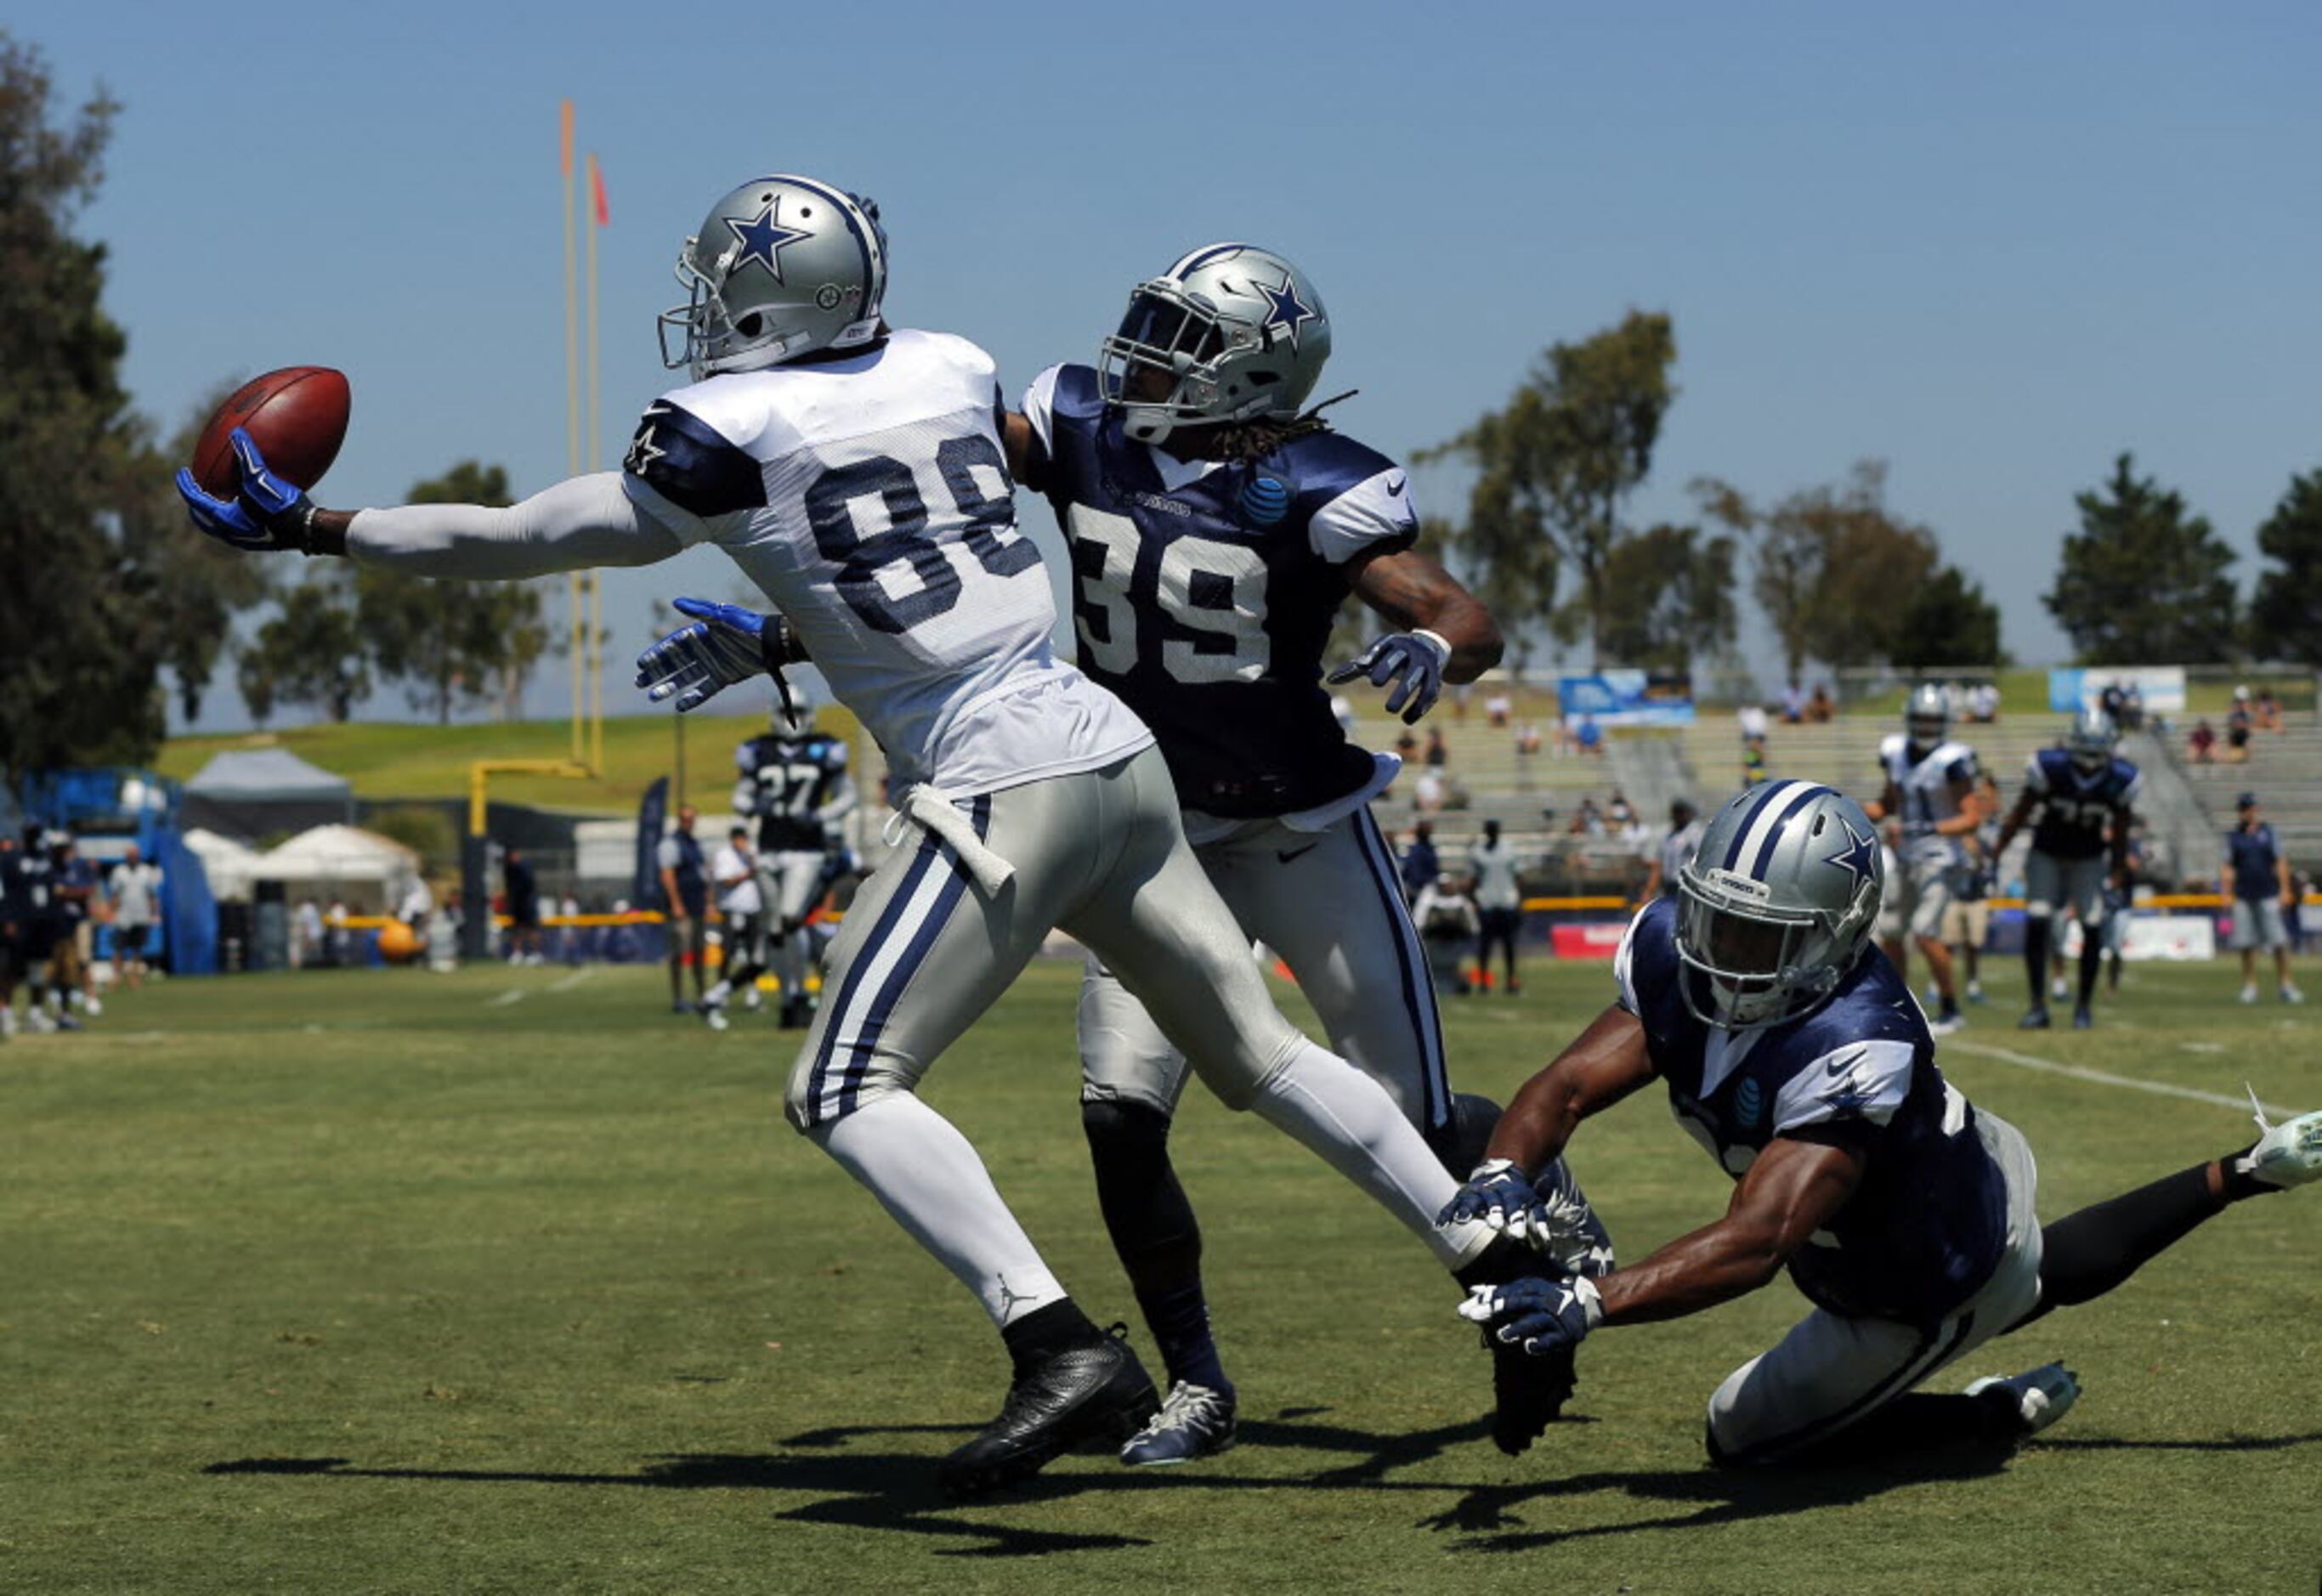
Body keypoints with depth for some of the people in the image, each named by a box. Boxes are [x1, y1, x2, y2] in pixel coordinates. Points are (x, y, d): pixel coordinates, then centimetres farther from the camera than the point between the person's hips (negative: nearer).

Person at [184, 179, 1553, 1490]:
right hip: (1118, 752, 7)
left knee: (848, 1092, -4)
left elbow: (517, 542, 4)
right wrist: (773, 646, 26)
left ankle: (1063, 1347, -19)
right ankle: (1504, 1270, 18)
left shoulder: (727, 436, -7)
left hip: (1004, 788, -7)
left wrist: (307, 528, 15)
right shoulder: (953, 374, 10)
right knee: (1259, 1054, 17)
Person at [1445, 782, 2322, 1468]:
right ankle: (2240, 1173, 43)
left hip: (1930, 1294, -7)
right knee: (2050, 1273, 37)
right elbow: (1567, 1087, -26)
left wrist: (1589, 1302, -66)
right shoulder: (1675, 951, -24)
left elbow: (1757, 1242, -55)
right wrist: (1502, 1177, -47)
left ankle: (2000, 1414, 16)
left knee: (1745, 1433, 8)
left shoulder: (1855, 1048, -46)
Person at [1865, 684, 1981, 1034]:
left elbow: (1971, 819, -15)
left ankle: (1950, 1009, 0)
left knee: (1925, 933, -14)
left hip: (1938, 857, -7)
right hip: (1907, 856, 7)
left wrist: (1934, 829, -29)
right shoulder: (1896, 753, 5)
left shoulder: (1951, 761, -15)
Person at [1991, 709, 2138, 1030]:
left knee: (2092, 928, -7)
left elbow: (2120, 829, -1)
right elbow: (2021, 812, -9)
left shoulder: (2120, 779, -17)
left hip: (2089, 860, 1)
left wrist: (2119, 870, 6)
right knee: (2036, 924, -12)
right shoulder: (2050, 767, -22)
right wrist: (1995, 853, -8)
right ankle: (2038, 1006, -4)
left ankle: (2084, 1006, 9)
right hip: (2047, 855, -1)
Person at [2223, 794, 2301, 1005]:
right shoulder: (2233, 837, 7)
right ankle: (2250, 985, 10)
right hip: (2243, 898, 1)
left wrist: (2284, 891, -4)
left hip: (2269, 896, -1)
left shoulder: (2267, 832, 5)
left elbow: (2280, 864, 4)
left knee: (2279, 941, -5)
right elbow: (2229, 868, 8)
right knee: (2246, 944, 1)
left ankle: (2285, 985, 2)